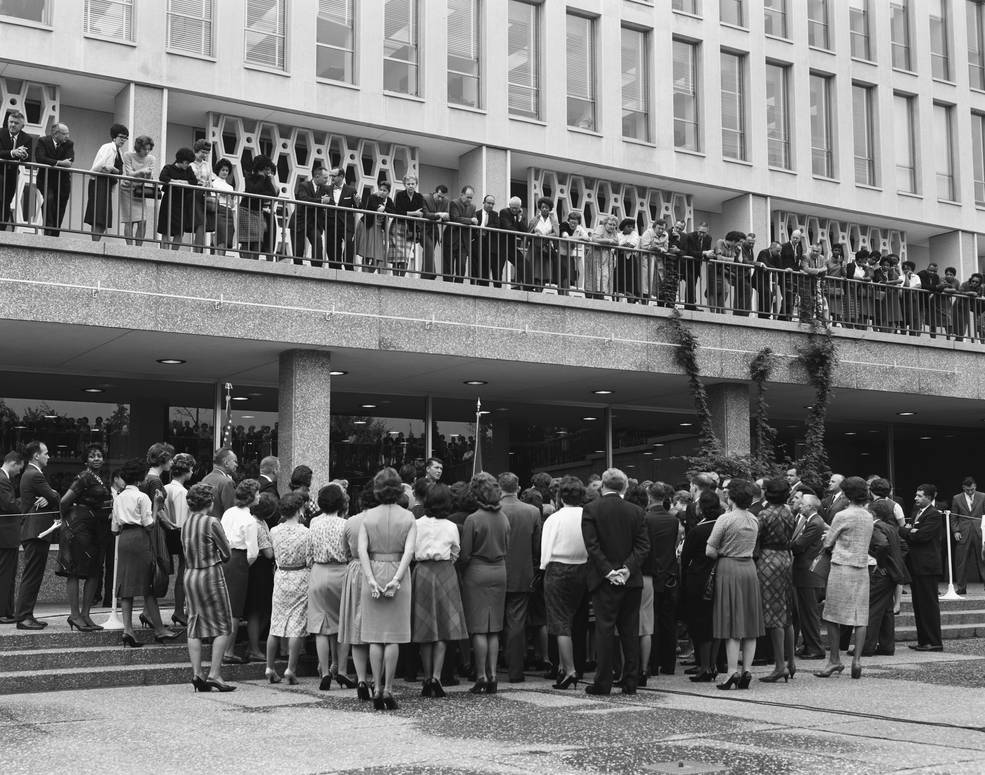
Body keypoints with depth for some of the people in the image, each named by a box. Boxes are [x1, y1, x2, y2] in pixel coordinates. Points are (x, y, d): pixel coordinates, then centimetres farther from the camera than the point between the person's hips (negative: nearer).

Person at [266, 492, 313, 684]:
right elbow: (310, 562, -10)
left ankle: (269, 668, 14)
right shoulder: (305, 533, -12)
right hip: (300, 579, -4)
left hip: (280, 577, 4)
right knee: (297, 626, 1)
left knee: (276, 625, 11)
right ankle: (291, 669, -1)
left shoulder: (274, 532, -1)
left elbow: (274, 555, 11)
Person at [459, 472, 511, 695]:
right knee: (494, 629, 10)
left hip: (477, 574, -5)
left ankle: (481, 676, 0)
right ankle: (492, 675, 10)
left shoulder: (473, 520, -14)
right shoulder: (503, 518, 3)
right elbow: (506, 549, 11)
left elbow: (465, 555, -11)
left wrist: (462, 572, 7)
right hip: (500, 573, 5)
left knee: (479, 628, 0)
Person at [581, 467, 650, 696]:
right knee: (630, 631, 8)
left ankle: (602, 683, 1)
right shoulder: (636, 511, 5)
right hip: (632, 581, 3)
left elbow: (592, 545, -11)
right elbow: (643, 545, -1)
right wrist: (628, 568, -8)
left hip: (604, 581, -3)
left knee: (604, 629, 0)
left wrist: (608, 571, -11)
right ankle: (630, 683, 11)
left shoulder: (591, 510, -4)